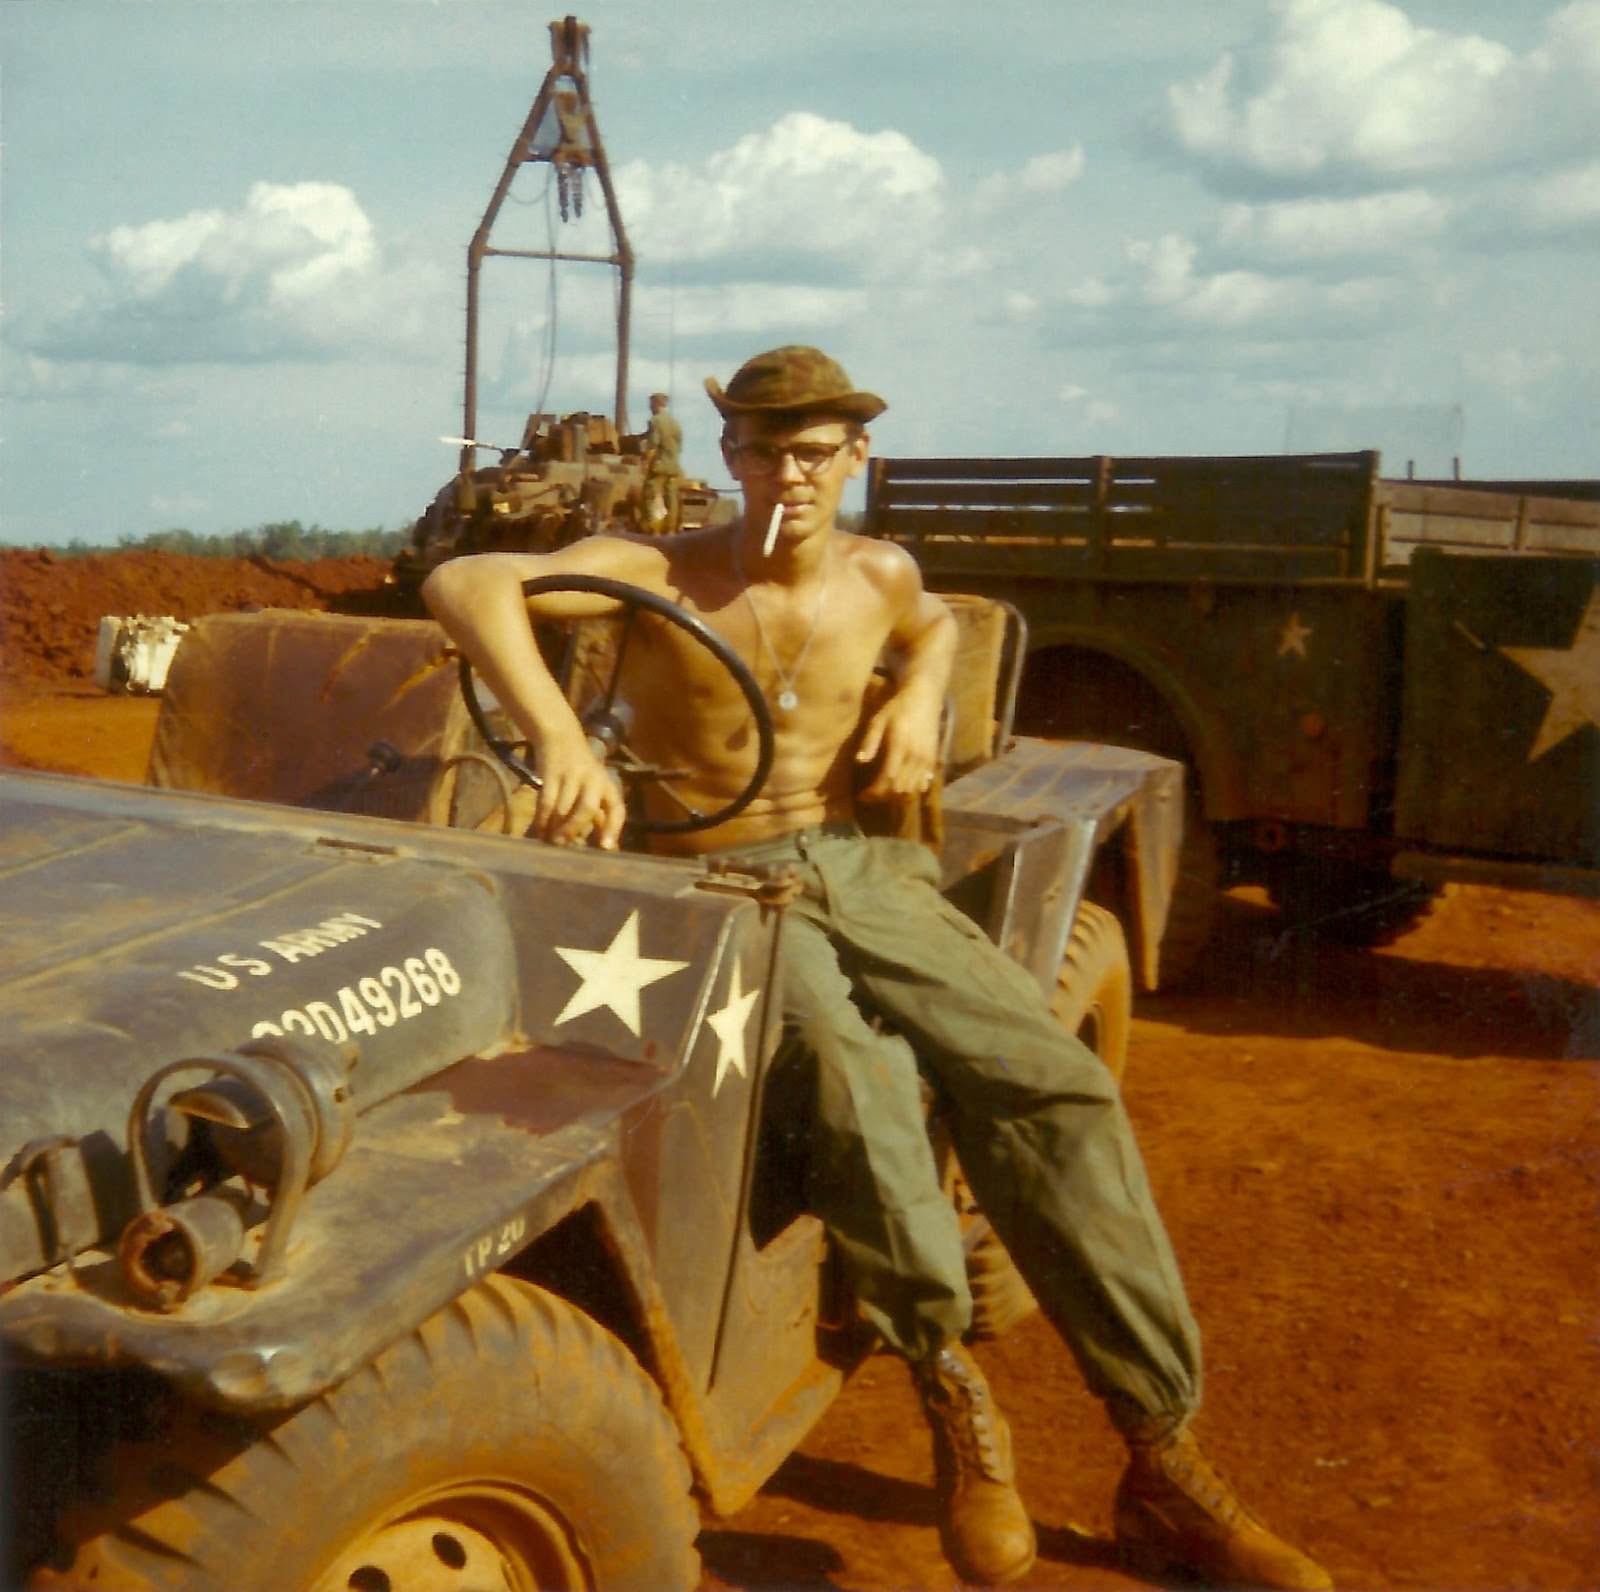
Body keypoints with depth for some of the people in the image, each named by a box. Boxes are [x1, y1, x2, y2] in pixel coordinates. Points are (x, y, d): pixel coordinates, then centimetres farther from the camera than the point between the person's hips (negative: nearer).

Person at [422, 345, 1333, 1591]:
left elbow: (933, 624, 32)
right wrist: (559, 732, -37)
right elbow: (464, 583, -20)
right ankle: (952, 1387, -12)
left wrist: (920, 699, 8)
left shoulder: (879, 575, 7)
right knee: (858, 1077, -36)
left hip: (861, 867, 4)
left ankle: (1165, 1461, -8)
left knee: (1053, 1084, -18)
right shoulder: (663, 574, -7)